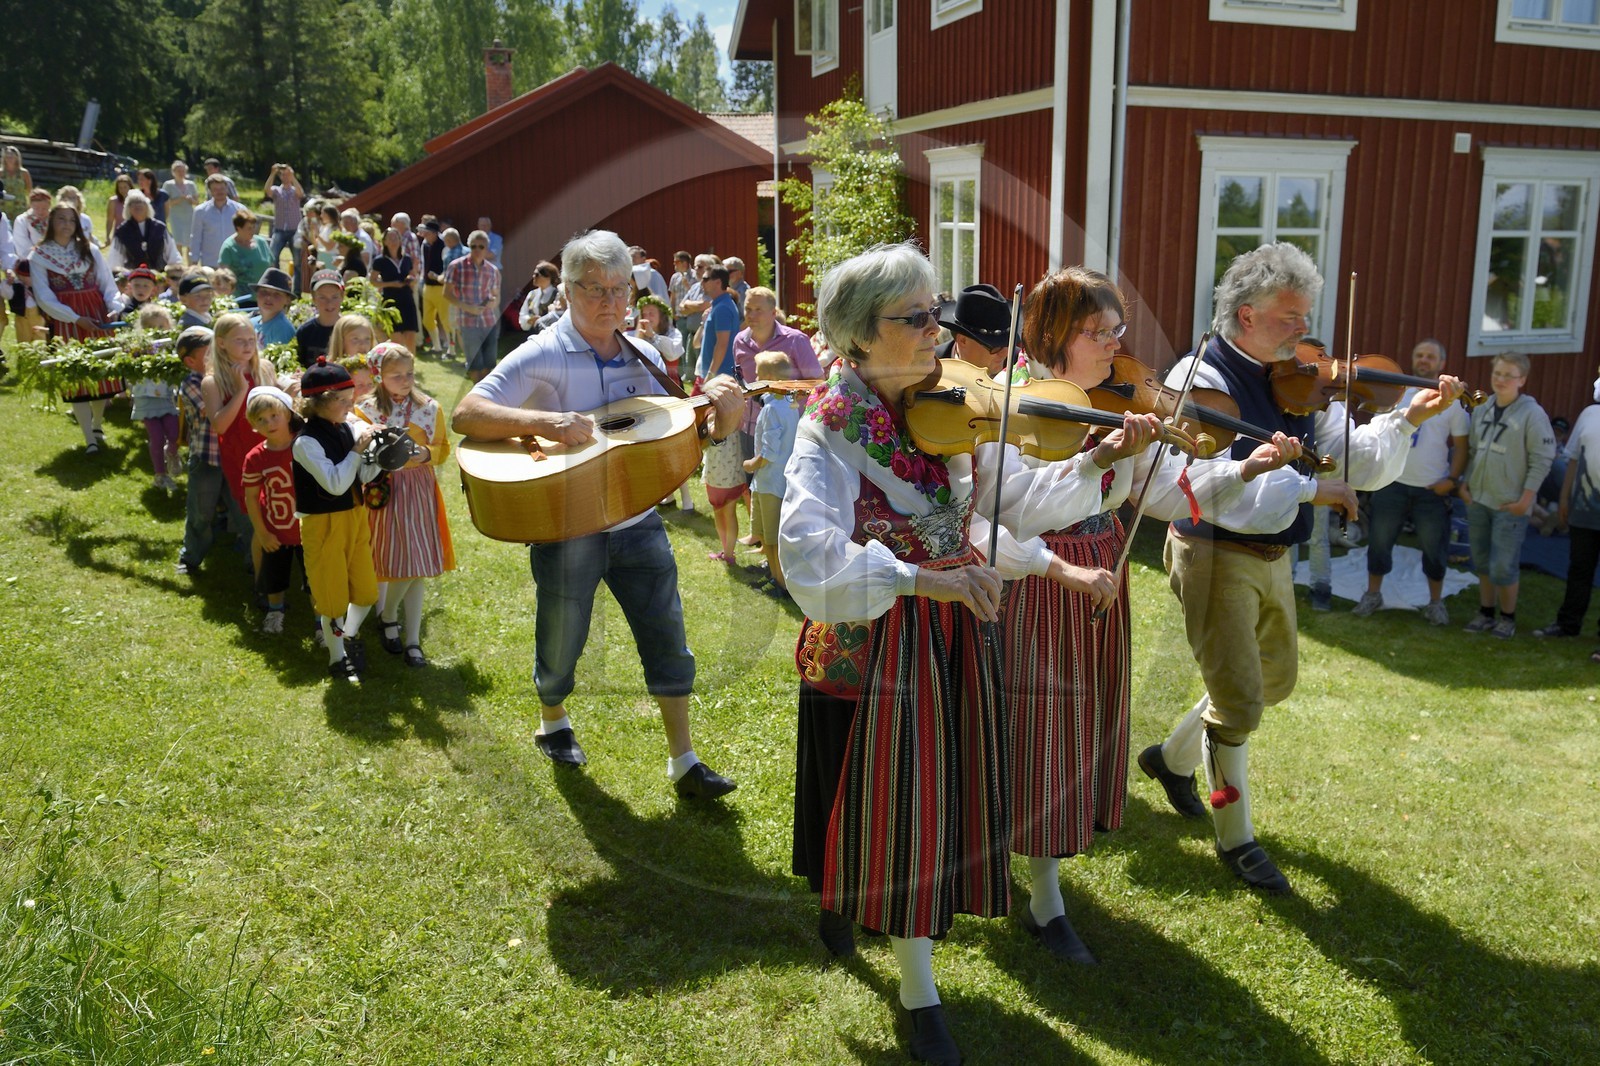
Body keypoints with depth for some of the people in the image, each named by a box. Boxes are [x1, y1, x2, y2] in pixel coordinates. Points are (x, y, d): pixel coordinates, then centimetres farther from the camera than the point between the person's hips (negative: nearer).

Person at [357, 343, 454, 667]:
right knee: (404, 566, -6)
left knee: (417, 567, 3)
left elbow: (443, 447, 12)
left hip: (420, 490, 2)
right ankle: (386, 619, 23)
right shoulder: (366, 410, -3)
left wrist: (427, 453, -9)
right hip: (385, 490, -2)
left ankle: (413, 640, 12)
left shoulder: (429, 407, 3)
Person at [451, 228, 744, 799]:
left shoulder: (642, 357, 6)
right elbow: (465, 415, -18)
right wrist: (544, 420, -34)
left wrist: (719, 408, -9)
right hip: (567, 530, -4)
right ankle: (553, 723, 44)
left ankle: (683, 761, 16)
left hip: (637, 522, 4)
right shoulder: (543, 355, -10)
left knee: (668, 638, 4)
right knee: (562, 641, 14)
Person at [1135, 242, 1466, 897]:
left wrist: (1407, 419, -12)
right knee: (1239, 701, -2)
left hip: (1272, 556, 8)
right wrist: (1310, 489, -22)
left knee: (1277, 679, 22)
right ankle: (1235, 839, 17)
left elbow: (1356, 463, 3)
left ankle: (1173, 757, 42)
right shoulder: (1201, 380, -18)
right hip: (1216, 556, -8)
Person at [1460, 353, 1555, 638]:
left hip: (1510, 506, -6)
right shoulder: (1481, 411, 8)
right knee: (1482, 562, 14)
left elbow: (1542, 460, -11)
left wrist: (1525, 499, -13)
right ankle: (1486, 614, 26)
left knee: (1503, 567, -5)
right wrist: (1465, 483, 9)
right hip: (1477, 500, 6)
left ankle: (1508, 618, 14)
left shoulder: (1532, 414, -11)